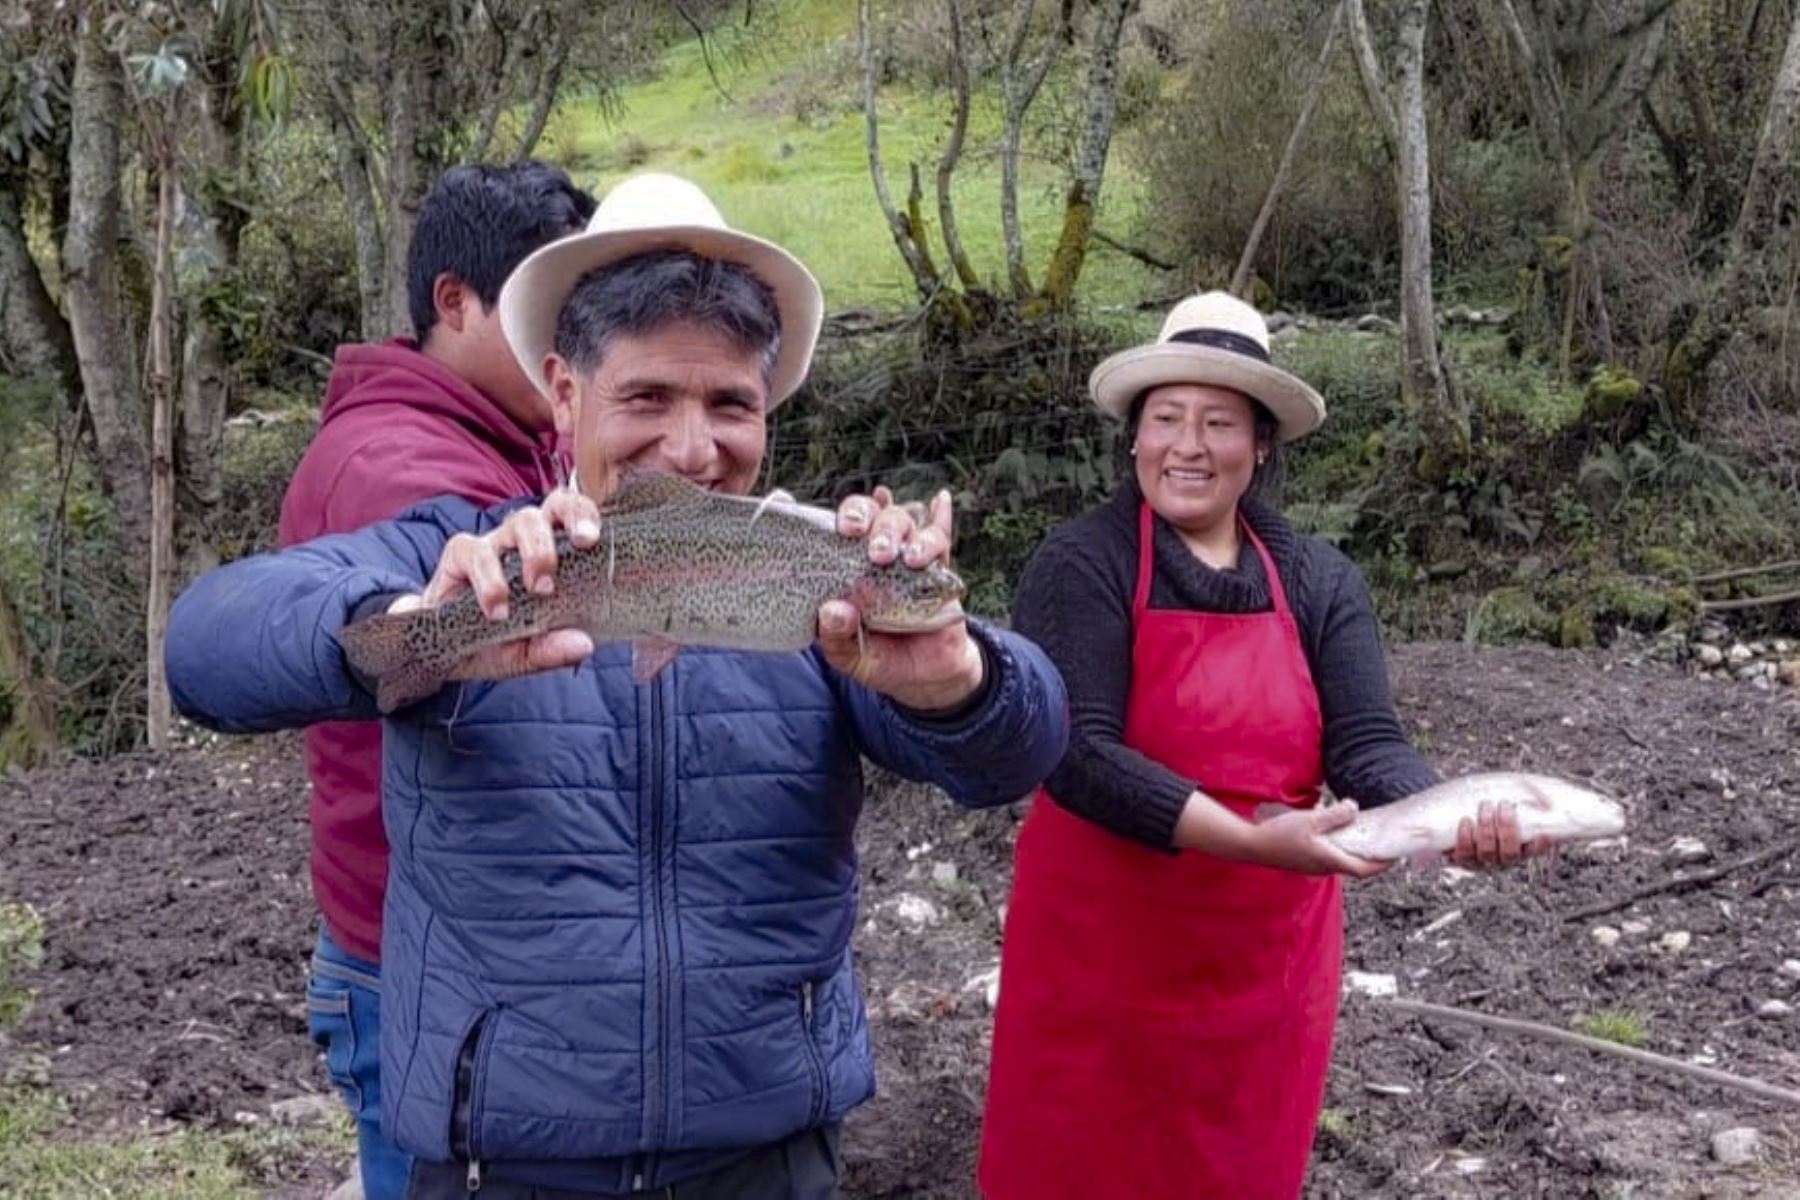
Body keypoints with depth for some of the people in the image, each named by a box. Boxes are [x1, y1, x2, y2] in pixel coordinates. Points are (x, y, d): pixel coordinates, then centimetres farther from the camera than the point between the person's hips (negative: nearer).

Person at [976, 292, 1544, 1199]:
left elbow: (1365, 744, -7)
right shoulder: (1081, 567, -11)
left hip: (1269, 959, 4)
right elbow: (1076, 751, -22)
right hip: (1102, 953, -4)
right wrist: (1251, 841, -31)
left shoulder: (1320, 583, 2)